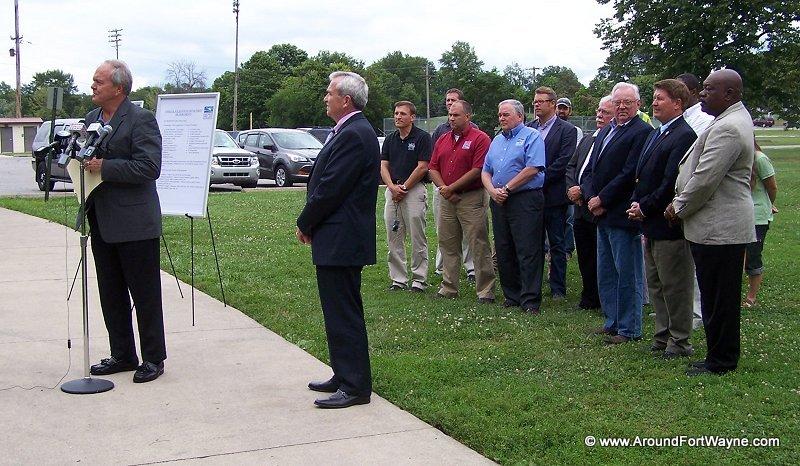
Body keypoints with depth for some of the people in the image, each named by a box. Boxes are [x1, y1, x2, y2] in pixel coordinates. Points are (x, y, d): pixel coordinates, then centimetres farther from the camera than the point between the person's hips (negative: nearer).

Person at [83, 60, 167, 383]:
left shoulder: (141, 120, -11)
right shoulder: (91, 118, 13)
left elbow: (150, 167, -20)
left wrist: (104, 168, -20)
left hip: (134, 223, -8)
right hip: (102, 223, 8)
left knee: (145, 295, 2)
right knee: (111, 295, 14)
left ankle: (153, 359, 12)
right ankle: (122, 355, 25)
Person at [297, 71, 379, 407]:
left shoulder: (354, 135, -18)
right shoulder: (350, 131, 15)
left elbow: (330, 189, -21)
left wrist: (304, 224, -8)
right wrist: (310, 223, 10)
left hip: (341, 240, -11)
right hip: (339, 239, 11)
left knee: (344, 313, -4)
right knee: (340, 311, 17)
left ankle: (355, 386, 3)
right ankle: (345, 376, 27)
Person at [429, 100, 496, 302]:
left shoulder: (480, 139, -6)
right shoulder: (443, 140, 15)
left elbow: (478, 170, -14)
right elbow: (433, 168, 12)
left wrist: (451, 188, -12)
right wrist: (443, 189, -5)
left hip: (471, 198, -7)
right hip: (447, 199, 7)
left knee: (479, 246, -4)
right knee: (448, 245, 11)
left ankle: (486, 291, 2)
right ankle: (449, 288, 20)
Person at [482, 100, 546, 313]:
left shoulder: (531, 136, -2)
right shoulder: (497, 140, 19)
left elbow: (533, 169, -15)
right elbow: (485, 171, 17)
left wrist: (506, 189, -12)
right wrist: (492, 191, -4)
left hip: (525, 201, -7)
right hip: (499, 202, 7)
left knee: (528, 252, -7)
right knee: (504, 252, 9)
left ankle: (530, 300, -4)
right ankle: (512, 295, 18)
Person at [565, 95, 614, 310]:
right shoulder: (587, 139, 17)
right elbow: (571, 167, 17)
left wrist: (582, 191, -15)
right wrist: (572, 188, -1)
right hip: (582, 209, 8)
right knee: (585, 258, 15)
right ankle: (589, 299, 27)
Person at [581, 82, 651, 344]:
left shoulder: (642, 132, -11)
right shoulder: (605, 131, 16)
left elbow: (629, 174, -18)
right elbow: (590, 170, 14)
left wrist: (602, 199, -13)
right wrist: (590, 197, -3)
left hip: (623, 215, -9)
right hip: (602, 214, 9)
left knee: (627, 273, 0)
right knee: (605, 273, 16)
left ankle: (629, 330, 9)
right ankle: (613, 322, 28)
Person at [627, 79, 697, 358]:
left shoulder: (684, 136, -16)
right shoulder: (655, 134, 15)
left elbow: (672, 183, -21)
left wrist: (645, 208, -14)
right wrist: (636, 203, 2)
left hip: (669, 224, -10)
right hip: (651, 224, 10)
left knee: (675, 287, 1)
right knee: (655, 285, 17)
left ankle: (679, 341, 12)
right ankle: (663, 336, 28)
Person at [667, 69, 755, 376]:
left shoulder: (727, 129, -20)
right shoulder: (734, 119, 16)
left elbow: (704, 180, -21)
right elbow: (700, 173, 20)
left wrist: (678, 209, -6)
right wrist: (679, 202, 12)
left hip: (719, 228, -11)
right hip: (719, 226, 11)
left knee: (718, 299, -1)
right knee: (718, 297, 16)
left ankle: (720, 362, 8)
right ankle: (721, 357, 24)